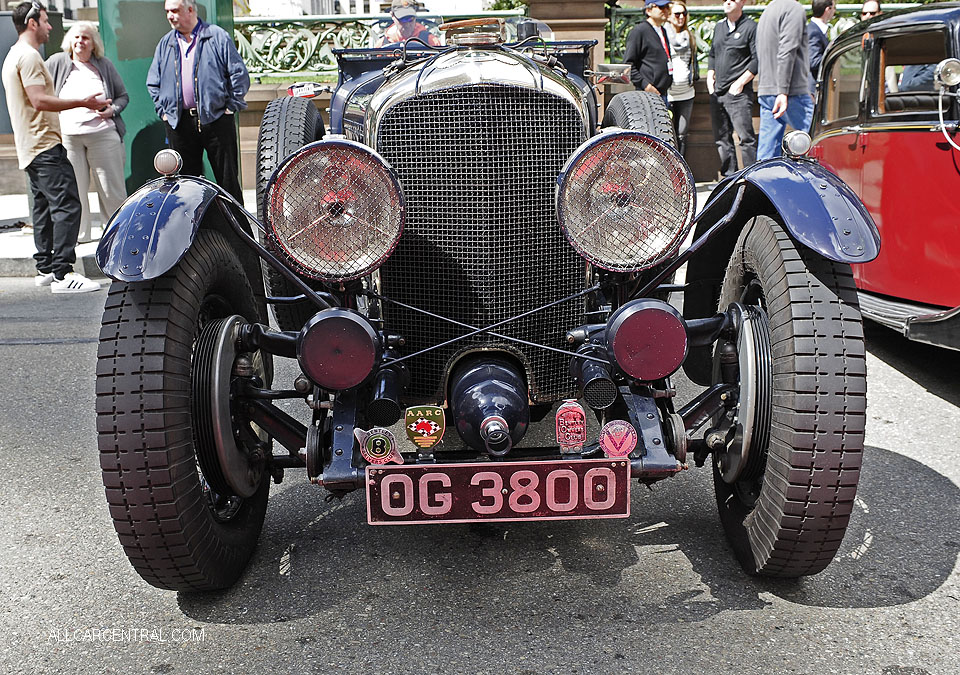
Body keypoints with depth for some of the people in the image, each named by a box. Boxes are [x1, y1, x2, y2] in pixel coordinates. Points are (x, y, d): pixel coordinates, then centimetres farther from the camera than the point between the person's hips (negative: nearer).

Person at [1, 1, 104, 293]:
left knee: (44, 207, 12)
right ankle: (62, 274, -19)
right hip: (45, 145, -11)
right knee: (66, 205, -15)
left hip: (30, 148, 11)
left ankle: (45, 268, 15)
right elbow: (39, 100, -21)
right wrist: (82, 102, -18)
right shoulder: (28, 55, -12)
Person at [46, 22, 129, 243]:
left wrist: (113, 110, -5)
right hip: (67, 136, 0)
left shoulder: (104, 65, 11)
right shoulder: (56, 63, 9)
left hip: (103, 133, 0)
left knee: (112, 188, 0)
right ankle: (78, 234, 12)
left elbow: (123, 96, 16)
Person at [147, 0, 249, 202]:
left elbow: (239, 74, 0)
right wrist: (163, 110, 9)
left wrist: (231, 106, -5)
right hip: (179, 123, 4)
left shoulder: (218, 36, 1)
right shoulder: (165, 44, 14)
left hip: (215, 117, -4)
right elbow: (153, 83, 20)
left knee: (227, 178, 0)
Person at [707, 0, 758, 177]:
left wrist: (740, 82, -13)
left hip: (738, 93, -7)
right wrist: (710, 77, 10)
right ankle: (729, 177, 18)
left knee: (745, 137, -11)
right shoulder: (719, 27, 17)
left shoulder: (751, 27, -4)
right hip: (717, 93, 7)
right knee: (721, 138, 10)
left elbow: (758, 60, -9)